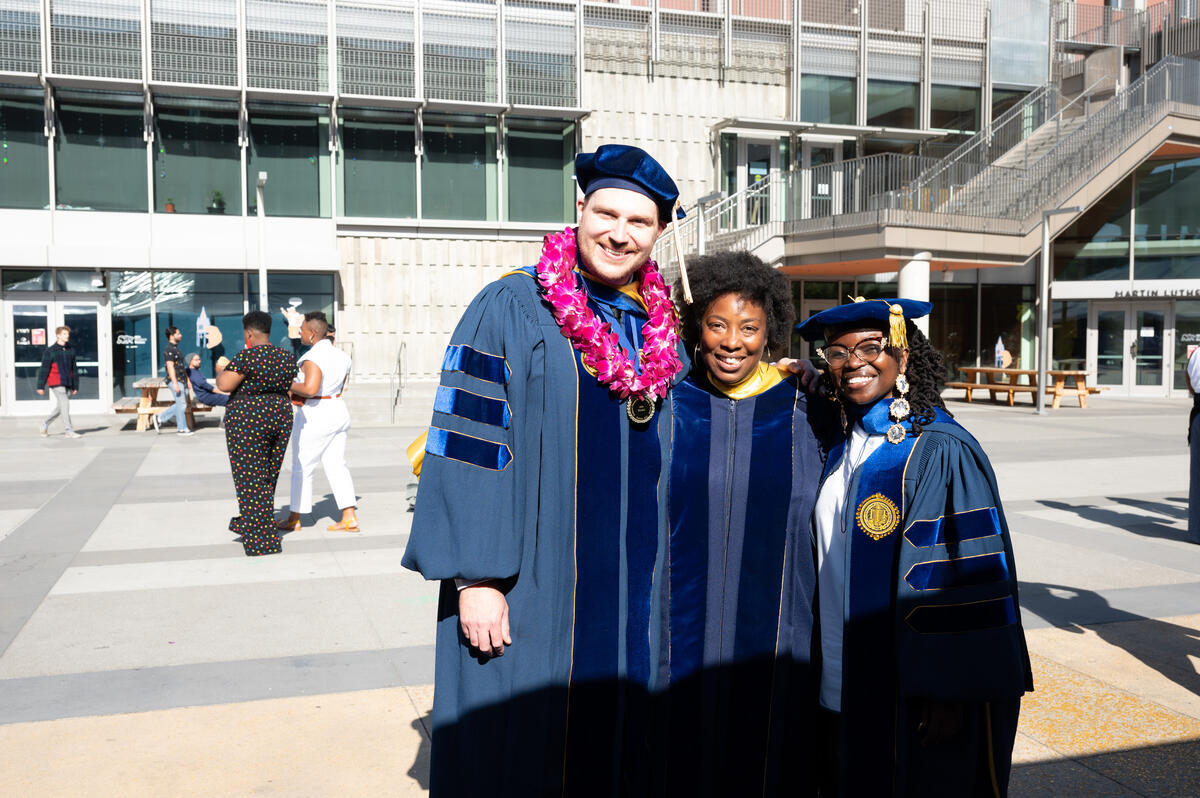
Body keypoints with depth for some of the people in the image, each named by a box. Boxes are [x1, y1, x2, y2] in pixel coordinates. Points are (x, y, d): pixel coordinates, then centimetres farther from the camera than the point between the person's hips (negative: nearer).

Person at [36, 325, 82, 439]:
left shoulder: (71, 351, 12)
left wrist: (75, 386, 15)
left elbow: (74, 369, 16)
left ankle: (45, 424, 33)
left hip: (68, 384, 5)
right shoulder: (50, 351, -2)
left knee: (60, 408, 12)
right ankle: (68, 431, -10)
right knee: (65, 405, -12)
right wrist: (41, 386, -4)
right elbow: (44, 369, -3)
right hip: (56, 383, -5)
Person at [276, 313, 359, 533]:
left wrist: (290, 385, -13)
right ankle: (350, 518, 4)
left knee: (302, 467, 6)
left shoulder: (313, 358, -19)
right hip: (339, 412, 8)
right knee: (336, 466, 9)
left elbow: (310, 389, -30)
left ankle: (294, 519, 18)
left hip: (314, 417, -8)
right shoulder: (341, 356, 8)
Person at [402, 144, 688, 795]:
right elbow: (466, 444, -13)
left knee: (614, 741, 15)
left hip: (632, 596, 5)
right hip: (529, 594, -5)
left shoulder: (660, 329, 8)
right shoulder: (510, 309, -8)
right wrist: (476, 576, -16)